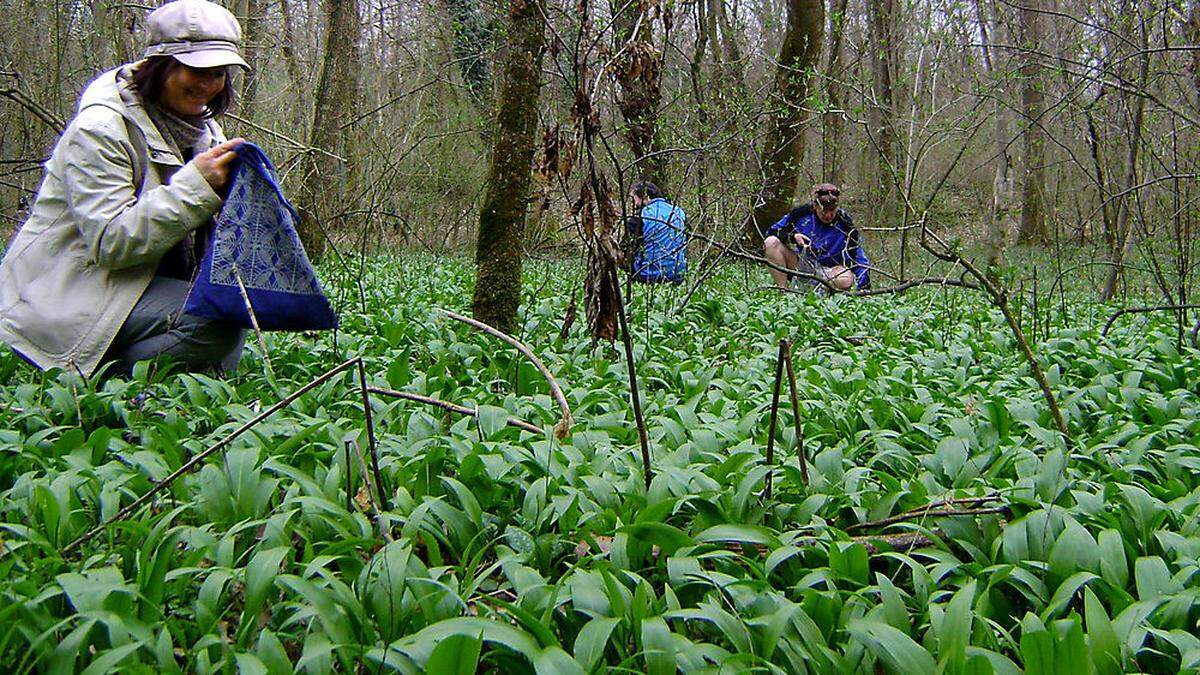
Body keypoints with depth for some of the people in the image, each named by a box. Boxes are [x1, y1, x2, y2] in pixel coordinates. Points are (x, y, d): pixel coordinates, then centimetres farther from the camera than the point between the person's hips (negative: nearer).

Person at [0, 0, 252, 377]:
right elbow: (110, 241, -24)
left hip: (145, 281, 9)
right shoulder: (99, 128, -14)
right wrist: (194, 185, -27)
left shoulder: (202, 129, 10)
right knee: (218, 320, -25)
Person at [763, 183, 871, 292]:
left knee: (847, 280, -37)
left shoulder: (845, 225, -13)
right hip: (800, 265, 3)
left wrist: (864, 288, -24)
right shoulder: (802, 212, -9)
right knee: (771, 242, -20)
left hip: (827, 271, -2)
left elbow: (860, 260, -13)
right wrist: (793, 236, -21)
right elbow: (772, 230, -2)